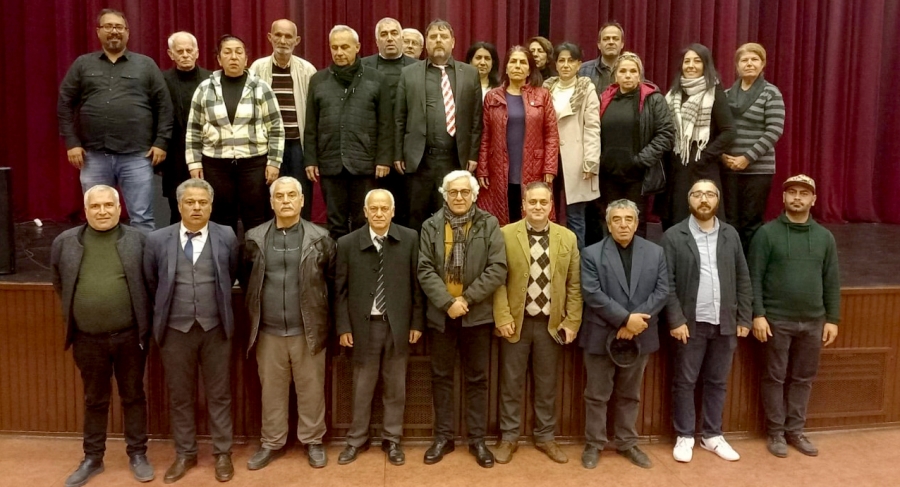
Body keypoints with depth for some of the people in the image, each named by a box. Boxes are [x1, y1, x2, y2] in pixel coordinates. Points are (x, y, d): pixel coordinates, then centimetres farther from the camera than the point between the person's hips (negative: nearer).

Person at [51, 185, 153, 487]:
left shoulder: (137, 239, -3)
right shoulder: (65, 242, 1)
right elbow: (60, 285, 13)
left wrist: (143, 322, 2)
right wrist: (75, 314, 12)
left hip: (130, 336, -1)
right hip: (88, 339, 1)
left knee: (133, 396, 11)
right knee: (94, 400, 15)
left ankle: (137, 454, 25)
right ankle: (92, 458, 29)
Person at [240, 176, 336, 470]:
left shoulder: (320, 238, -2)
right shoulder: (254, 238, 3)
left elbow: (333, 278, 5)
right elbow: (245, 278, 14)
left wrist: (318, 306, 6)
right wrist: (257, 308, 13)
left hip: (308, 330, -1)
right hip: (268, 331, 2)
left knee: (311, 389, 8)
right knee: (271, 390, 12)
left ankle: (313, 441, 25)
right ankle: (272, 443, 27)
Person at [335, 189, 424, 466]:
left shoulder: (410, 239, -1)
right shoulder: (347, 243, -1)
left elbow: (416, 283, 1)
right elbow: (340, 289, 1)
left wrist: (417, 322, -1)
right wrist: (343, 327, -3)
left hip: (397, 325, 0)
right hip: (364, 325, 0)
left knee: (395, 388, 10)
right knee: (362, 388, 10)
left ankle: (392, 440, 25)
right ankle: (357, 440, 26)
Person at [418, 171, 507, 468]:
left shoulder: (489, 225, -1)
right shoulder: (431, 227, 2)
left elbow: (498, 268, -9)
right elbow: (425, 270, -5)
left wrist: (467, 298, -14)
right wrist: (447, 302, -16)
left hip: (477, 314, -1)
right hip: (441, 314, 1)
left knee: (477, 378, 8)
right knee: (441, 377, 10)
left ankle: (477, 439, 19)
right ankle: (443, 437, 22)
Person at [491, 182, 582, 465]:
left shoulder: (568, 238, 3)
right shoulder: (506, 234, -4)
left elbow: (574, 285, 4)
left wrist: (572, 321, -2)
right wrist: (503, 318, -12)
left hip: (551, 323, 2)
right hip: (516, 322, -2)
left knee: (547, 384, 12)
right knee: (511, 383, 8)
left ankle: (545, 437, 27)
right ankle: (508, 437, 21)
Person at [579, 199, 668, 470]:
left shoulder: (655, 252, 5)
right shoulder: (592, 254, -4)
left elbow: (661, 291, -2)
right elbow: (592, 294, -13)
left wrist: (637, 319, -14)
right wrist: (625, 318, -19)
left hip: (639, 336, 3)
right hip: (601, 335, -2)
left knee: (630, 395, 15)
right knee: (597, 395, 7)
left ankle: (627, 443, 27)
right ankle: (593, 444, 19)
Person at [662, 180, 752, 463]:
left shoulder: (730, 234, 6)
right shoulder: (674, 236, -4)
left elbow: (743, 278, 7)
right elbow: (667, 283, -7)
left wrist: (744, 318, 2)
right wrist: (676, 320, -13)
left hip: (725, 323, 3)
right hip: (691, 323, -3)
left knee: (717, 382, 13)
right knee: (685, 382, 6)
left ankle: (712, 436, 26)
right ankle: (684, 436, 19)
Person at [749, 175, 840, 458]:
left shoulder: (824, 236, 7)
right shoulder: (767, 233, -4)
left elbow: (832, 281, 9)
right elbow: (754, 277, -7)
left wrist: (832, 319, 5)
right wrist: (758, 314, -13)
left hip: (813, 321, 3)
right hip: (777, 320, -3)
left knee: (803, 378, 11)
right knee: (775, 377, 5)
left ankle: (795, 430, 24)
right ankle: (776, 432, 17)